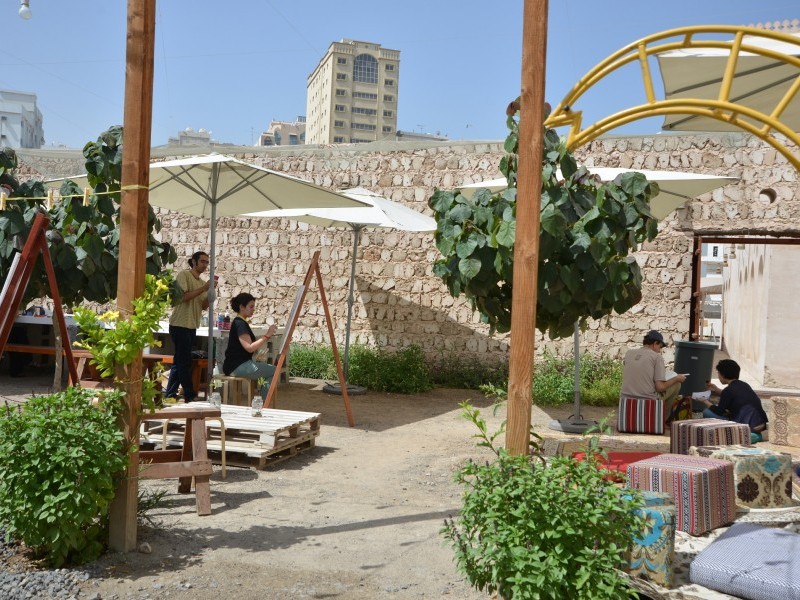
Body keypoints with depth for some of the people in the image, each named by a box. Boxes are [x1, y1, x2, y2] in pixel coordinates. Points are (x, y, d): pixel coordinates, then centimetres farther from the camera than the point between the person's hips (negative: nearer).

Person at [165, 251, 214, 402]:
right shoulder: (184, 275, -6)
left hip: (192, 326, 8)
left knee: (180, 361, 12)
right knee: (185, 362, -6)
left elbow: (204, 306, 10)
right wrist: (203, 289, -18)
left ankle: (170, 394, 18)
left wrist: (210, 292, -5)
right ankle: (190, 395, -2)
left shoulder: (202, 282, 16)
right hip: (180, 324, -8)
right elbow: (182, 296, -19)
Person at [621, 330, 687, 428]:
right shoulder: (657, 357, -9)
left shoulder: (628, 353, 6)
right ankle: (662, 420, 29)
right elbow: (660, 387, -13)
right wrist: (676, 378, 4)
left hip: (627, 399, 6)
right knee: (676, 384, 19)